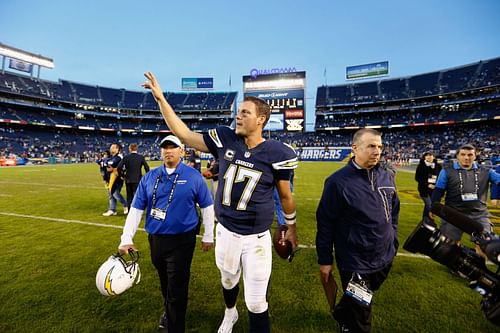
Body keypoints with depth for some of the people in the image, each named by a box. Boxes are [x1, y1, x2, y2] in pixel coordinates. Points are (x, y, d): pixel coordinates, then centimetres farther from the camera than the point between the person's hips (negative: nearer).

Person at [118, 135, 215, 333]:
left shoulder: (193, 176, -9)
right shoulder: (149, 177, 2)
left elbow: (207, 206, -4)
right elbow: (136, 209, 3)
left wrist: (208, 236, -1)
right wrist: (126, 238, -4)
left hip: (181, 241, -4)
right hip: (155, 239, 5)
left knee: (177, 288, 5)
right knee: (165, 281, 26)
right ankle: (169, 311, 54)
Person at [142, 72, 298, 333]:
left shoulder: (276, 153, -15)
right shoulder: (224, 139, -8)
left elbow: (285, 195, -3)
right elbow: (184, 134, -1)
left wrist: (291, 228, 8)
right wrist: (160, 98, -3)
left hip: (256, 238, -3)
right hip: (225, 231, 4)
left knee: (256, 303, 6)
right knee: (228, 280, 29)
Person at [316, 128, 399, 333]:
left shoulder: (387, 176, -2)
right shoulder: (338, 181, -20)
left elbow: (393, 212, 12)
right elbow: (325, 223, -15)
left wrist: (393, 242, 14)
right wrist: (325, 260, -12)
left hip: (385, 259, 6)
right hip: (354, 264, -6)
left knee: (358, 304, 28)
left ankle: (342, 315, 56)